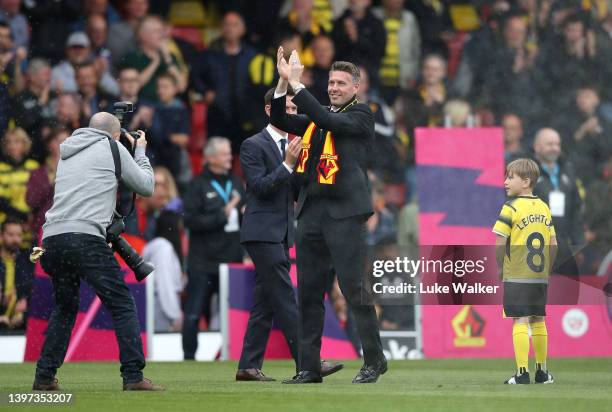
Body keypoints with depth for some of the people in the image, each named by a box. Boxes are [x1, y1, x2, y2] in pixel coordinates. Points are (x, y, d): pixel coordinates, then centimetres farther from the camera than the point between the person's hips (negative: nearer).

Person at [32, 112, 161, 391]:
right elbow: (145, 187, 14)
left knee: (64, 308, 21)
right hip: (85, 237, -6)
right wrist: (140, 152, 30)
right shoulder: (112, 148, 9)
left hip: (52, 238, 6)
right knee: (122, 305, -1)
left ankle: (44, 377, 14)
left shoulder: (67, 152, 24)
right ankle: (133, 376, -11)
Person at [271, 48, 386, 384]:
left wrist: (296, 83, -15)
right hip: (310, 213, 6)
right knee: (308, 293, 5)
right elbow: (280, 120, 6)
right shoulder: (315, 118, 18)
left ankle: (374, 359, 4)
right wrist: (283, 82, -7)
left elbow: (330, 121, -15)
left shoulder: (360, 116, 1)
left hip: (344, 214, -6)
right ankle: (309, 367, 9)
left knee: (354, 289, -6)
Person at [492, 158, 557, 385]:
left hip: (516, 276, -6)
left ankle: (522, 372, -10)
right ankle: (542, 372, 20)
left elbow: (499, 243, -12)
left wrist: (500, 267, 2)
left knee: (520, 322, -6)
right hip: (540, 277, 6)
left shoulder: (511, 208, -10)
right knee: (538, 321, 14)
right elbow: (553, 244, 11)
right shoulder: (544, 208, 9)